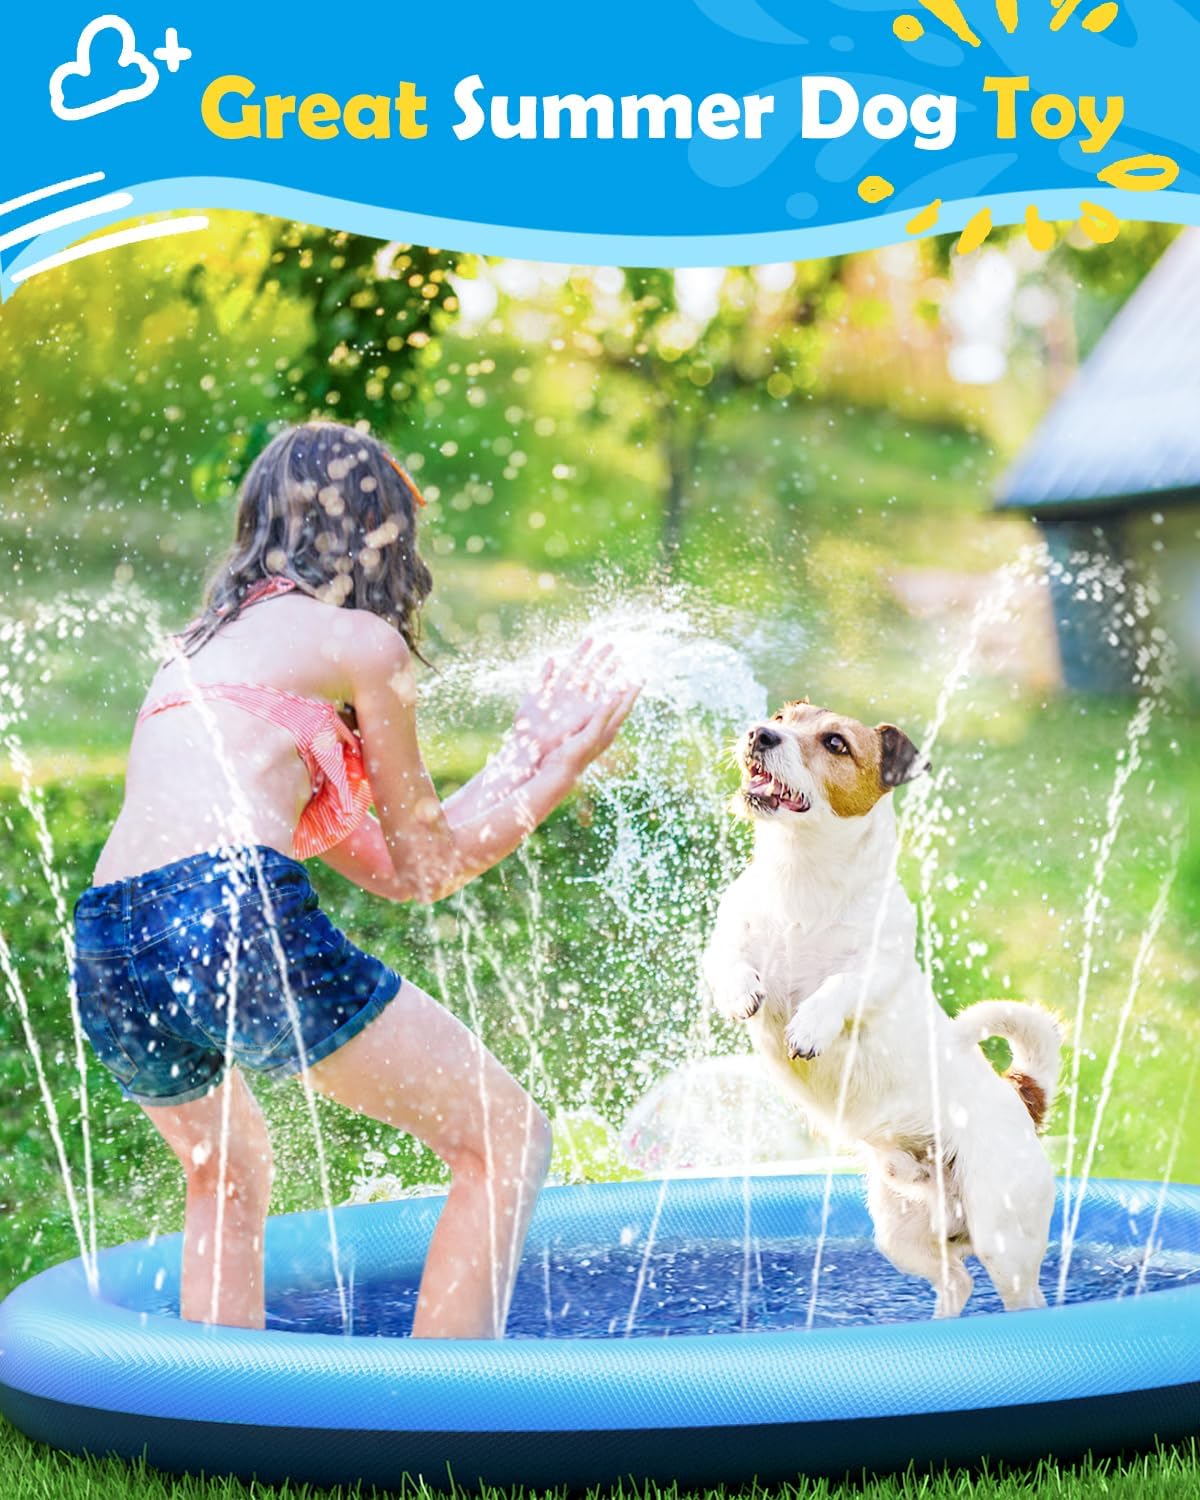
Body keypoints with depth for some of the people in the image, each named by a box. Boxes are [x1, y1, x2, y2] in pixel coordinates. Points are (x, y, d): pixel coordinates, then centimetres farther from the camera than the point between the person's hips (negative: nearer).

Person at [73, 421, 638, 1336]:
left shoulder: (208, 645, 29)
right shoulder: (360, 640, 7)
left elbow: (383, 867, 28)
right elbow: (427, 861, 14)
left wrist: (521, 759, 37)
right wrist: (564, 771, 25)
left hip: (106, 952, 8)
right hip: (232, 913, -8)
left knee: (226, 1170, 34)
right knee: (506, 1140, 5)